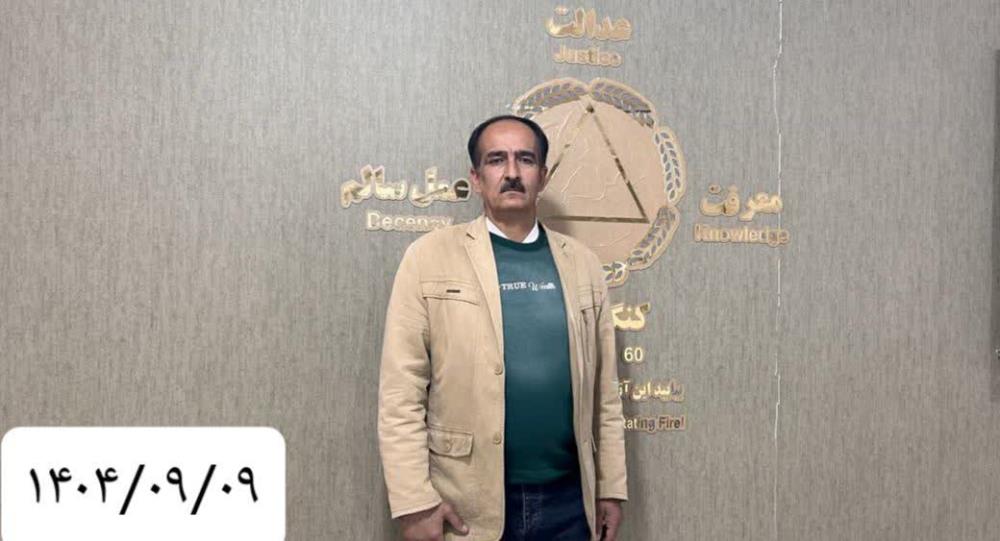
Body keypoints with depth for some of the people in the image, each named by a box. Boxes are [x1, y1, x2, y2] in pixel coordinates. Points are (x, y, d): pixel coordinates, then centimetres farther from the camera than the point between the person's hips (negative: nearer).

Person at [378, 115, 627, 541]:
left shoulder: (582, 263, 6)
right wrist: (414, 501, -11)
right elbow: (401, 392, -7)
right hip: (468, 506, -3)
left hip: (568, 500, 3)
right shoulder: (431, 256, -5)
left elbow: (604, 390, 9)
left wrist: (611, 486, 9)